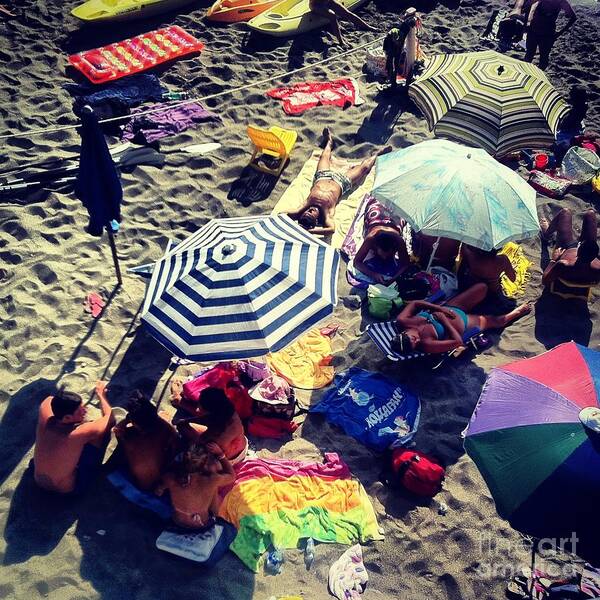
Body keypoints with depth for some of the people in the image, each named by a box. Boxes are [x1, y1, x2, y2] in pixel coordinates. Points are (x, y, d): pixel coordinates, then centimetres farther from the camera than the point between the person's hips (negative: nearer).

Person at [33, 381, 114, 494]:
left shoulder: (44, 421, -24)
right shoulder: (80, 433, -35)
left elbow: (49, 399, 3)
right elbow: (110, 418, -15)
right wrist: (100, 394, -1)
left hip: (39, 482, 5)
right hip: (68, 489, -5)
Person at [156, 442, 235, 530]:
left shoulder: (170, 477, -30)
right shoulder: (212, 481, -35)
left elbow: (158, 492, -5)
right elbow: (232, 476, -11)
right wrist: (221, 454, -11)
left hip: (177, 522, 2)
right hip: (202, 524, -2)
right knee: (213, 467, 0)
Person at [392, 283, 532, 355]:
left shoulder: (401, 322, -28)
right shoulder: (426, 344, -38)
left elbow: (415, 303, -13)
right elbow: (458, 341, -32)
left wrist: (440, 308, -22)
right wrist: (443, 319, -30)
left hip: (450, 308, 4)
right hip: (464, 324, -4)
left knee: (482, 287, 7)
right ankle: (518, 312, 47)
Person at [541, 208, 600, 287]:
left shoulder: (563, 265, -48)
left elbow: (545, 281, -32)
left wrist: (553, 260, -23)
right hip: (588, 254, 1)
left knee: (565, 212, 11)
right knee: (590, 213, 14)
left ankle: (546, 234, 42)